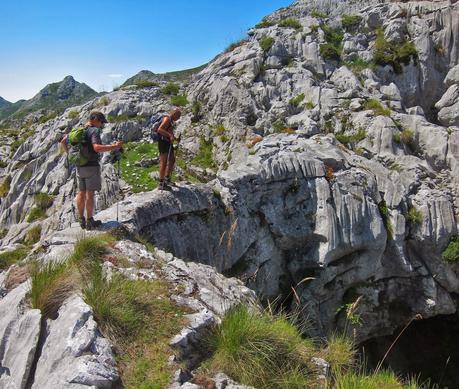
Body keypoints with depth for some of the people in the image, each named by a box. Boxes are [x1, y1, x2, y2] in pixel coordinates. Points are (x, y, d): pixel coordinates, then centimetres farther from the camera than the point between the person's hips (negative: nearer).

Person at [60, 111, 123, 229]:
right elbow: (97, 148, -30)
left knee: (81, 193, 13)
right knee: (90, 194, -1)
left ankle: (82, 220, 21)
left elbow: (63, 142, 17)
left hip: (79, 166, 7)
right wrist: (114, 146, -24)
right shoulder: (94, 131, -14)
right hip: (91, 166, -7)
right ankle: (89, 221, 6)